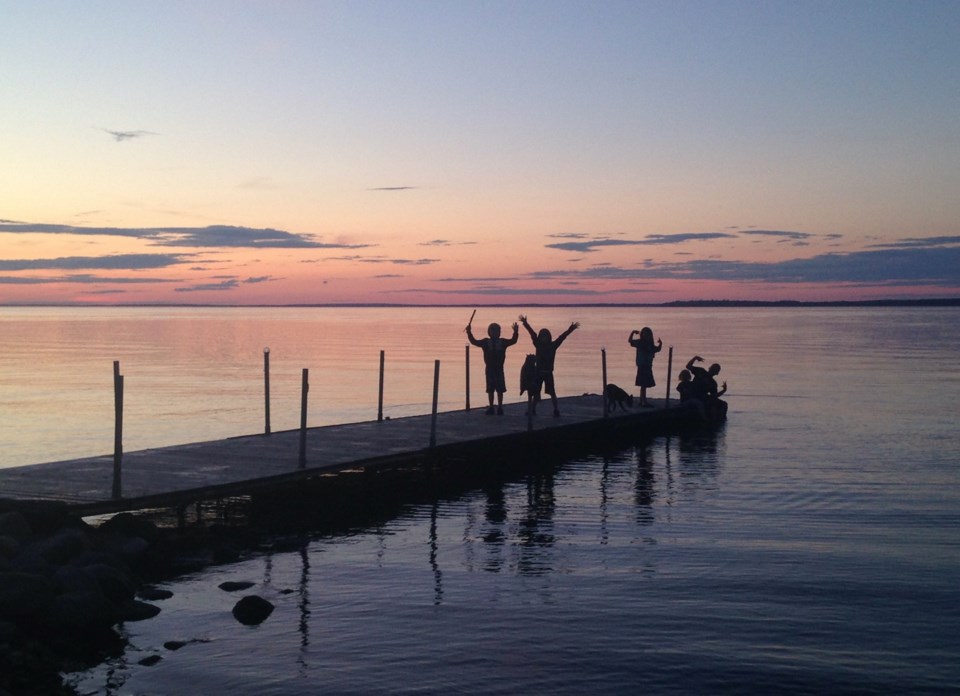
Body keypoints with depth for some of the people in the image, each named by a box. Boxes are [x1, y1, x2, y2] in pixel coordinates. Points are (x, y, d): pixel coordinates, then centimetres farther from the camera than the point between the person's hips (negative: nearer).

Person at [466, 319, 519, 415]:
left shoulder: (502, 342, 3)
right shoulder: (486, 342, 3)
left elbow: (513, 341, -5)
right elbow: (474, 342, -5)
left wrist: (516, 332, -21)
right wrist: (469, 332, -16)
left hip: (499, 369, 0)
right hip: (489, 369, 0)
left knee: (500, 390, 0)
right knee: (490, 390, 4)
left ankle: (500, 408, 7)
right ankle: (491, 408, 11)